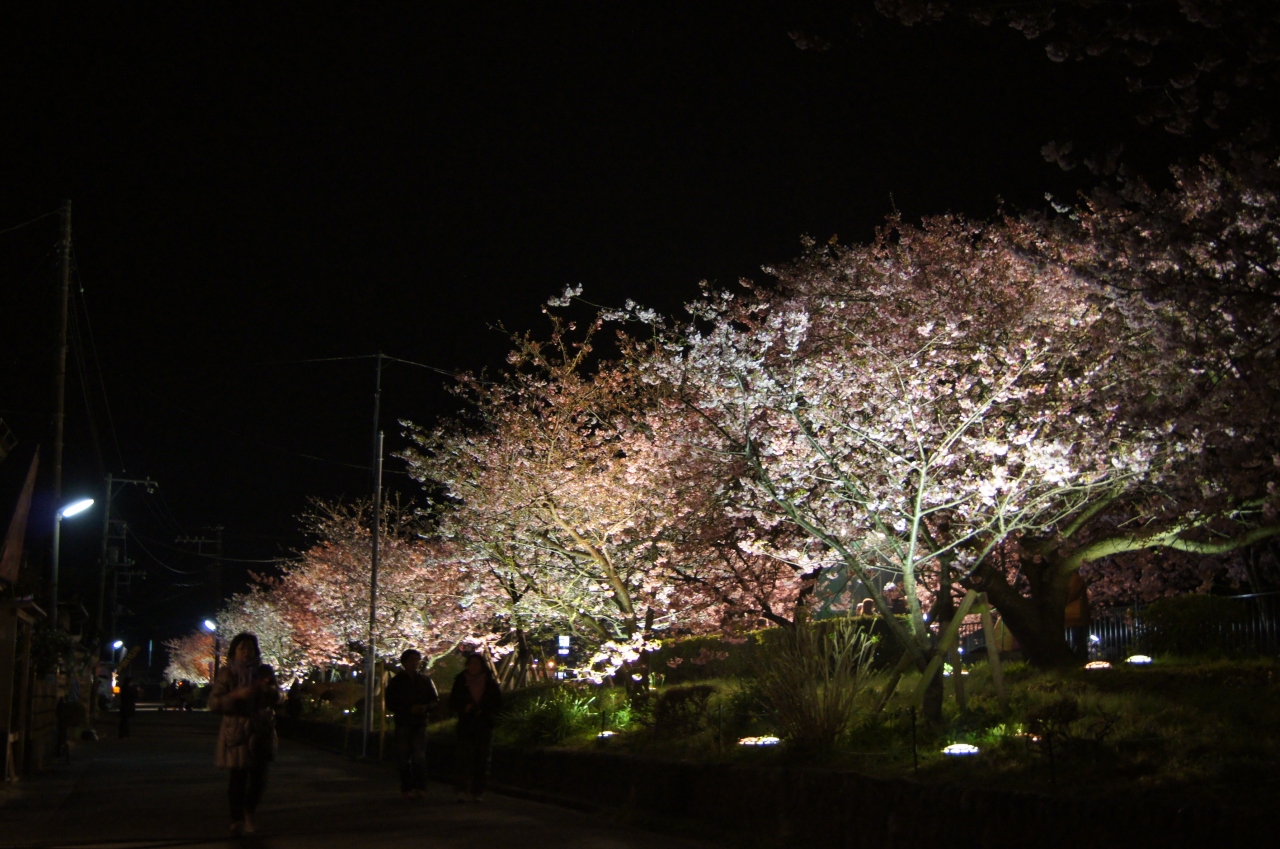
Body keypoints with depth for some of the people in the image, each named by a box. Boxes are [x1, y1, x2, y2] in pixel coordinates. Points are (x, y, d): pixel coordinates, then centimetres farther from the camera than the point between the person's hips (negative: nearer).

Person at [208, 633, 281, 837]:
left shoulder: (264, 672, 5)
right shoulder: (226, 674, -3)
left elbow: (276, 700, 6)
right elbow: (213, 703, -9)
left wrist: (269, 689, -16)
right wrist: (237, 695, -23)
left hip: (261, 732, 3)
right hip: (236, 732, -3)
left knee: (259, 776, 3)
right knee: (238, 777, -3)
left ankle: (249, 814, 24)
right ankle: (237, 820, 8)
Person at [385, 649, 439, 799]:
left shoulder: (425, 681, 12)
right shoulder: (396, 682, 5)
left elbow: (435, 699, 14)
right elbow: (390, 703, 1)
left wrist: (425, 707, -8)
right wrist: (409, 709, -12)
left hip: (420, 724, 1)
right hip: (403, 724, -1)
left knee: (419, 757, -7)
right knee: (404, 758, -1)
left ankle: (419, 788, -5)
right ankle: (407, 788, 4)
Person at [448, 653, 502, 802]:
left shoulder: (490, 684, 6)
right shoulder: (460, 682, 7)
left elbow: (498, 704, 5)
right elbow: (452, 702, 9)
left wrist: (483, 710, -10)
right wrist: (464, 708, -11)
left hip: (484, 726, 1)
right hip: (466, 725, -1)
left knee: (482, 759, 1)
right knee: (463, 756, -13)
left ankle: (476, 792, 8)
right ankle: (462, 791, -17)